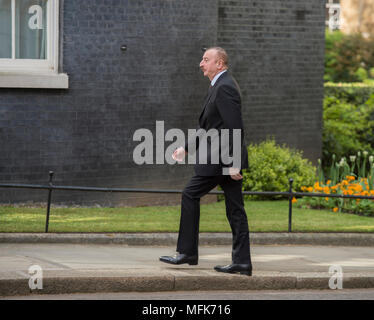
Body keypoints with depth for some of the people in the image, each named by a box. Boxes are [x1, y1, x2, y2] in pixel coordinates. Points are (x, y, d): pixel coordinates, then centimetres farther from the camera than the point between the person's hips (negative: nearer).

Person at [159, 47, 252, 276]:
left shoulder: (225, 87, -14)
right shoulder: (221, 85, 19)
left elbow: (235, 127, -20)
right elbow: (210, 128, 26)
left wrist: (232, 163, -23)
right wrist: (187, 148, 24)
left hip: (220, 158, -10)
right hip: (229, 160, 10)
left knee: (191, 195, -2)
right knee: (234, 208, 6)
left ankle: (187, 252, 3)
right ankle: (242, 262, 4)